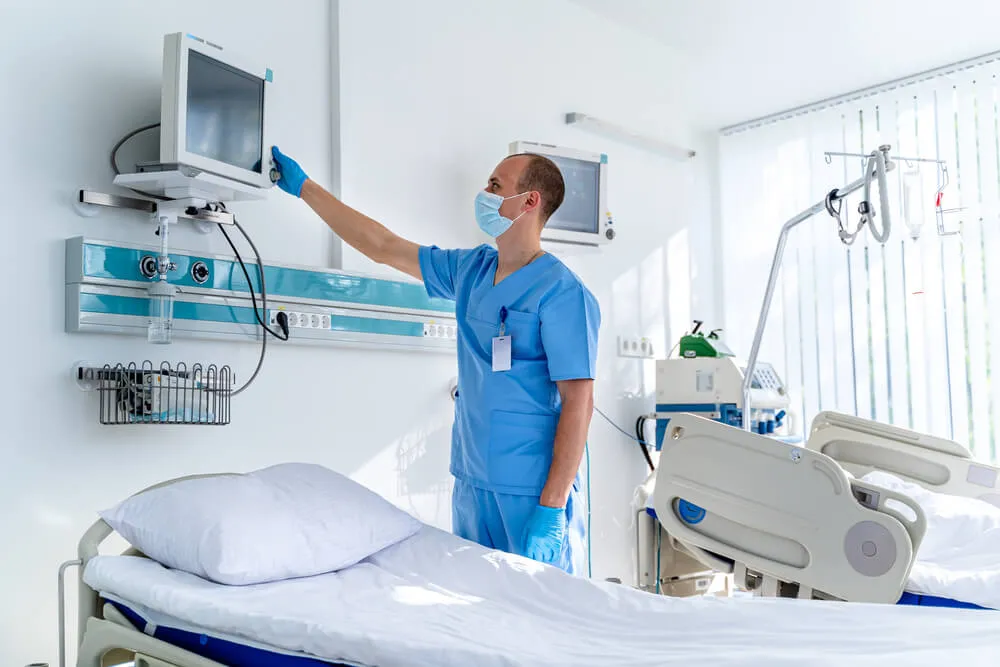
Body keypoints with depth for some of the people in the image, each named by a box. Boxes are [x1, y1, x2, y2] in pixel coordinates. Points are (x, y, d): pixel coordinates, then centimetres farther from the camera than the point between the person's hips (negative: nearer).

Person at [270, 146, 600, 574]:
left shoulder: (562, 292, -13)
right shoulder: (469, 270, 10)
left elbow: (579, 402, -16)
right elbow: (382, 247, 18)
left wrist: (551, 510, -20)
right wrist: (304, 187, 22)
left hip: (531, 495, -7)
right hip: (471, 488, 7)